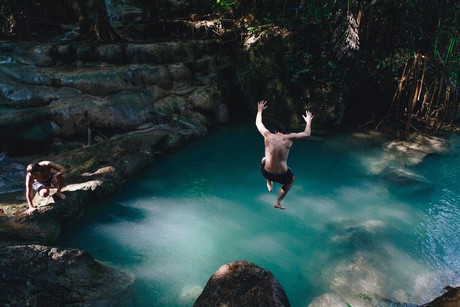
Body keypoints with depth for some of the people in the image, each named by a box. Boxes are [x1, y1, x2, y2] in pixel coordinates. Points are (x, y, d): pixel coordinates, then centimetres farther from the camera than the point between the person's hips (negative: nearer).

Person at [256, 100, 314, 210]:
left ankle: (269, 184, 41)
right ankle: (278, 202, 33)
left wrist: (260, 110, 28)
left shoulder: (268, 136, -4)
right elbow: (307, 134, 7)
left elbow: (258, 123, 14)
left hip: (267, 173, 2)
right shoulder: (289, 138, -6)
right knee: (291, 179, 36)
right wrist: (308, 121, 24)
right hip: (282, 175, -1)